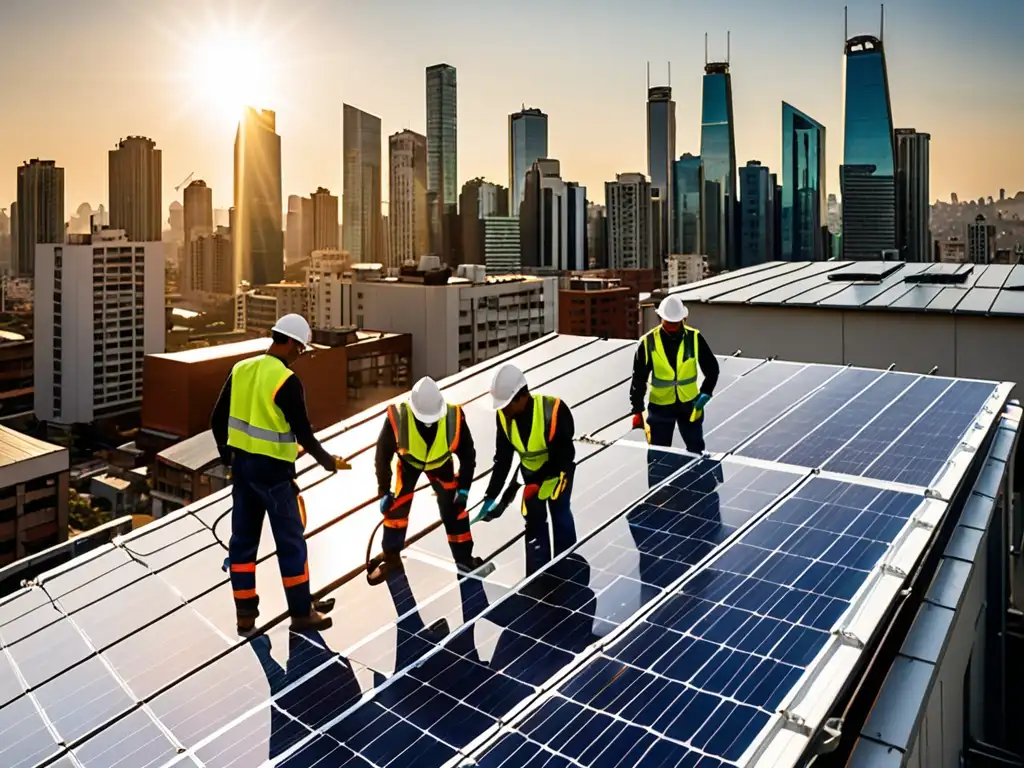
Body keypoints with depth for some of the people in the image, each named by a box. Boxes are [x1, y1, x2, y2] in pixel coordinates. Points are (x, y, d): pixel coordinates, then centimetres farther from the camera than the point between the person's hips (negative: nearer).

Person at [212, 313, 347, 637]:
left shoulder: (241, 369, 3)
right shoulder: (287, 382, -18)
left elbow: (218, 419, 8)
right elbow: (302, 432, -16)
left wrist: (227, 453, 22)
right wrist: (327, 460, 0)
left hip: (241, 464, 7)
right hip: (273, 469, -7)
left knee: (243, 539, 14)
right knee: (290, 542, 5)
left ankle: (245, 615, 22)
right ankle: (301, 613, 16)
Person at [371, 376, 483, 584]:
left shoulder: (454, 418, -37)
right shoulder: (397, 418, -39)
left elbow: (467, 454, -18)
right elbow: (382, 455, -20)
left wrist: (464, 488, -16)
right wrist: (384, 491, -16)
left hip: (440, 462, 1)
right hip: (408, 461, 0)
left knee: (454, 508, -1)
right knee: (396, 507, -5)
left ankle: (464, 558, 17)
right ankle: (391, 558, 16)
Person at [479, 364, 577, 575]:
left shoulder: (554, 411, -37)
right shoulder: (504, 416, -21)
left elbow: (562, 455, -28)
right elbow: (502, 458, -12)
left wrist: (536, 483, -33)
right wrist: (491, 496, -14)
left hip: (558, 467, -4)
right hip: (531, 471, 4)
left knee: (559, 510, -9)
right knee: (533, 518, 7)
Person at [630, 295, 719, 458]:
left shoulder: (694, 338, -9)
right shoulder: (648, 342, -12)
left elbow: (712, 368, 3)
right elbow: (639, 378, -5)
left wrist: (705, 393, -9)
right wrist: (637, 410, -6)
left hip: (690, 404, 1)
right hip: (660, 406, -1)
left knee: (696, 450, 16)